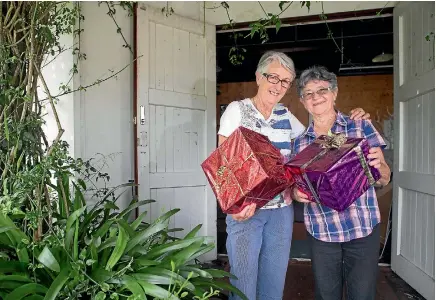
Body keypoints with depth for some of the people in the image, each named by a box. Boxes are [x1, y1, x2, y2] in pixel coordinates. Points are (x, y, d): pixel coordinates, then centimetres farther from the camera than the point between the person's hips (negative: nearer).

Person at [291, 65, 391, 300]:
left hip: (363, 229, -1)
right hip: (320, 232, 2)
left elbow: (384, 179, 2)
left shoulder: (361, 127, -1)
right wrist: (296, 192, -10)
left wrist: (378, 166, -20)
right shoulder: (299, 142, 6)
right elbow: (295, 186, 12)